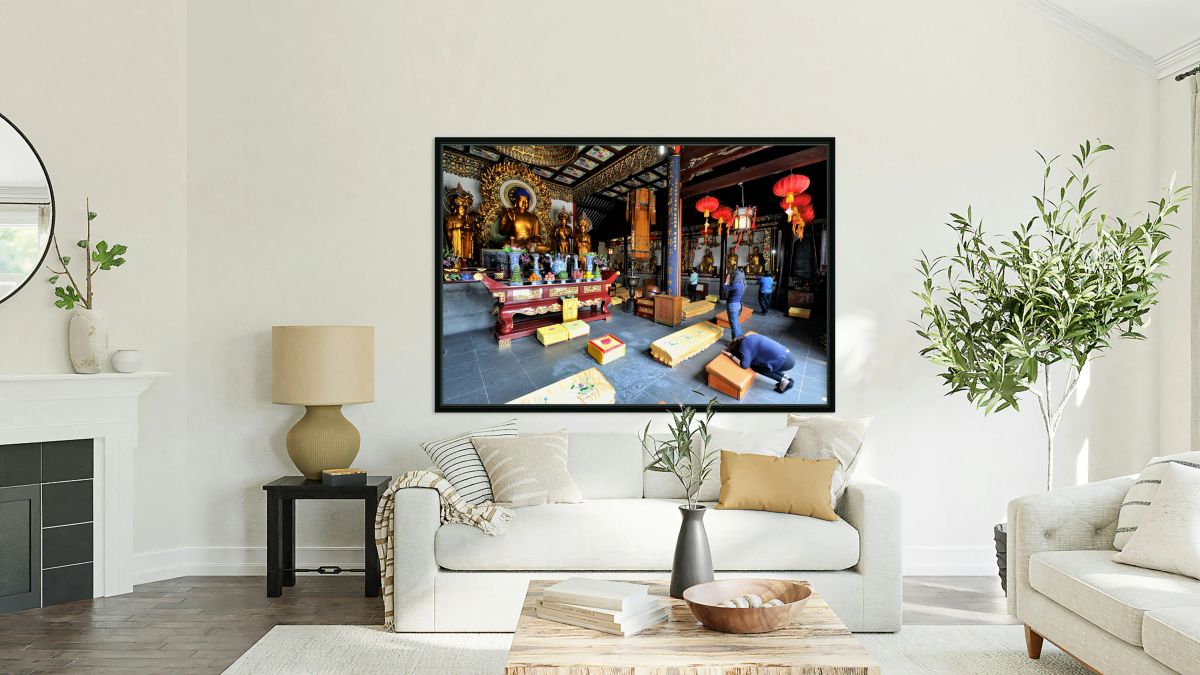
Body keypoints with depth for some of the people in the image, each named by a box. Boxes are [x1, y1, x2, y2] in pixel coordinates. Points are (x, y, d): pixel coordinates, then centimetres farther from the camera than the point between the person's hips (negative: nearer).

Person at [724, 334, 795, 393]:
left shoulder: (744, 345, -7)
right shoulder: (749, 338, 17)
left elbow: (745, 365, -13)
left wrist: (731, 356, -1)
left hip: (785, 362, -8)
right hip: (787, 354, 8)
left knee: (754, 366, 4)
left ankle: (784, 382, 5)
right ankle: (786, 377, 18)